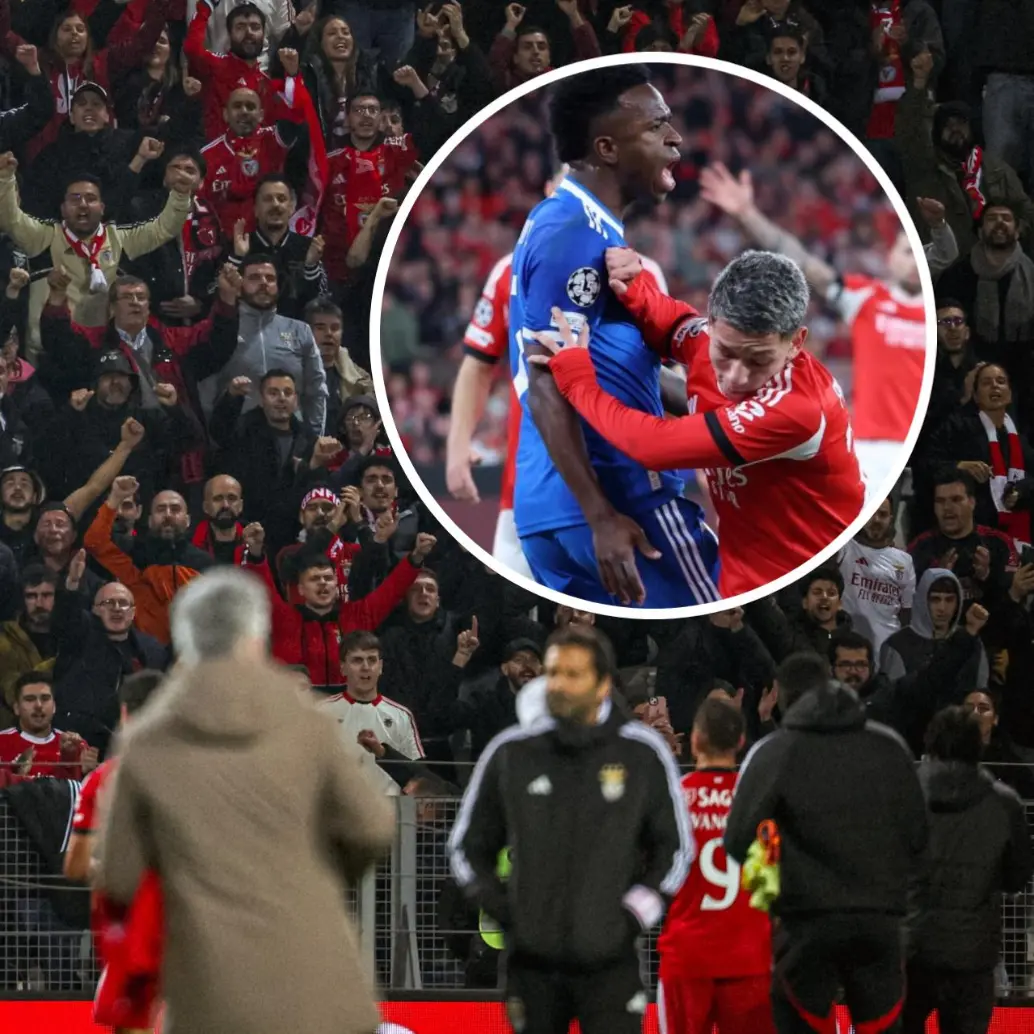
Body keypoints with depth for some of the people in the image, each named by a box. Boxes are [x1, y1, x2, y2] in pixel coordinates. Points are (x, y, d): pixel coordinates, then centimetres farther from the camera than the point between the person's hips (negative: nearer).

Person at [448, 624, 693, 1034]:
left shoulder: (643, 754, -1)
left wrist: (637, 912, 0)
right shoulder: (511, 753, 2)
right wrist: (500, 908, 2)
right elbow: (466, 845, 13)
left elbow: (676, 847, 10)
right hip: (532, 958, 2)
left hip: (610, 958, -2)